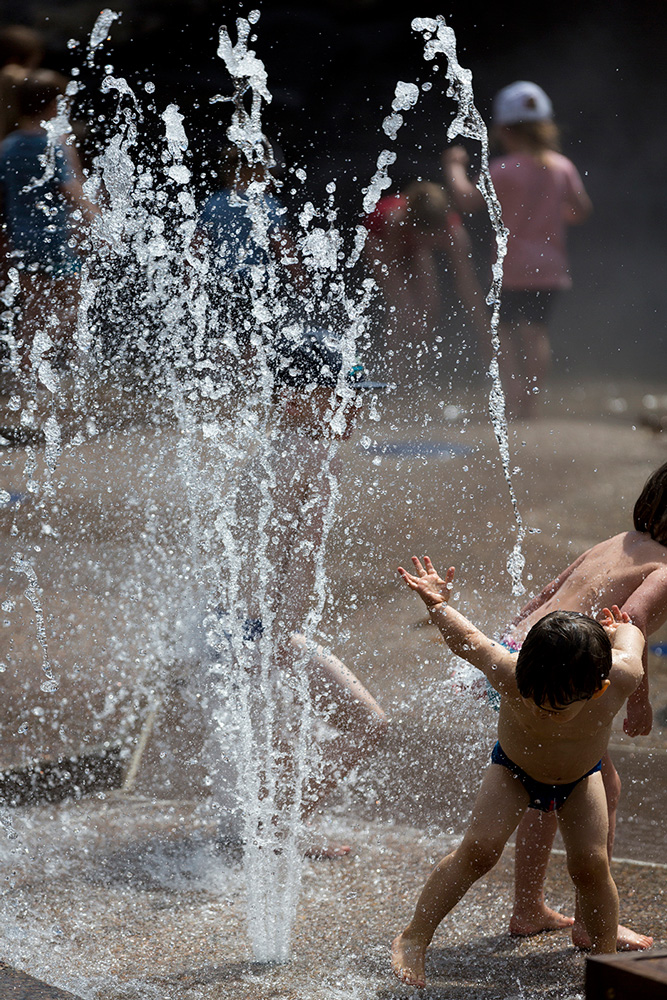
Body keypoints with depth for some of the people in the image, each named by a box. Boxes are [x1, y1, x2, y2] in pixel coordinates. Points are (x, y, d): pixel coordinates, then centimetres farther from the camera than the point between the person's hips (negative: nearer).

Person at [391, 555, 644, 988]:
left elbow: (628, 634, -14)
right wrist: (438, 605, -22)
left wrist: (620, 627, 5)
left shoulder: (622, 675, -39)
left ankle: (607, 956, 8)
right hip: (514, 767, -1)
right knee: (480, 848, -16)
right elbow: (468, 639, -20)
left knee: (591, 863, -12)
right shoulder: (508, 672, -41)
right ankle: (415, 938, -5)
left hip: (580, 777, 1)